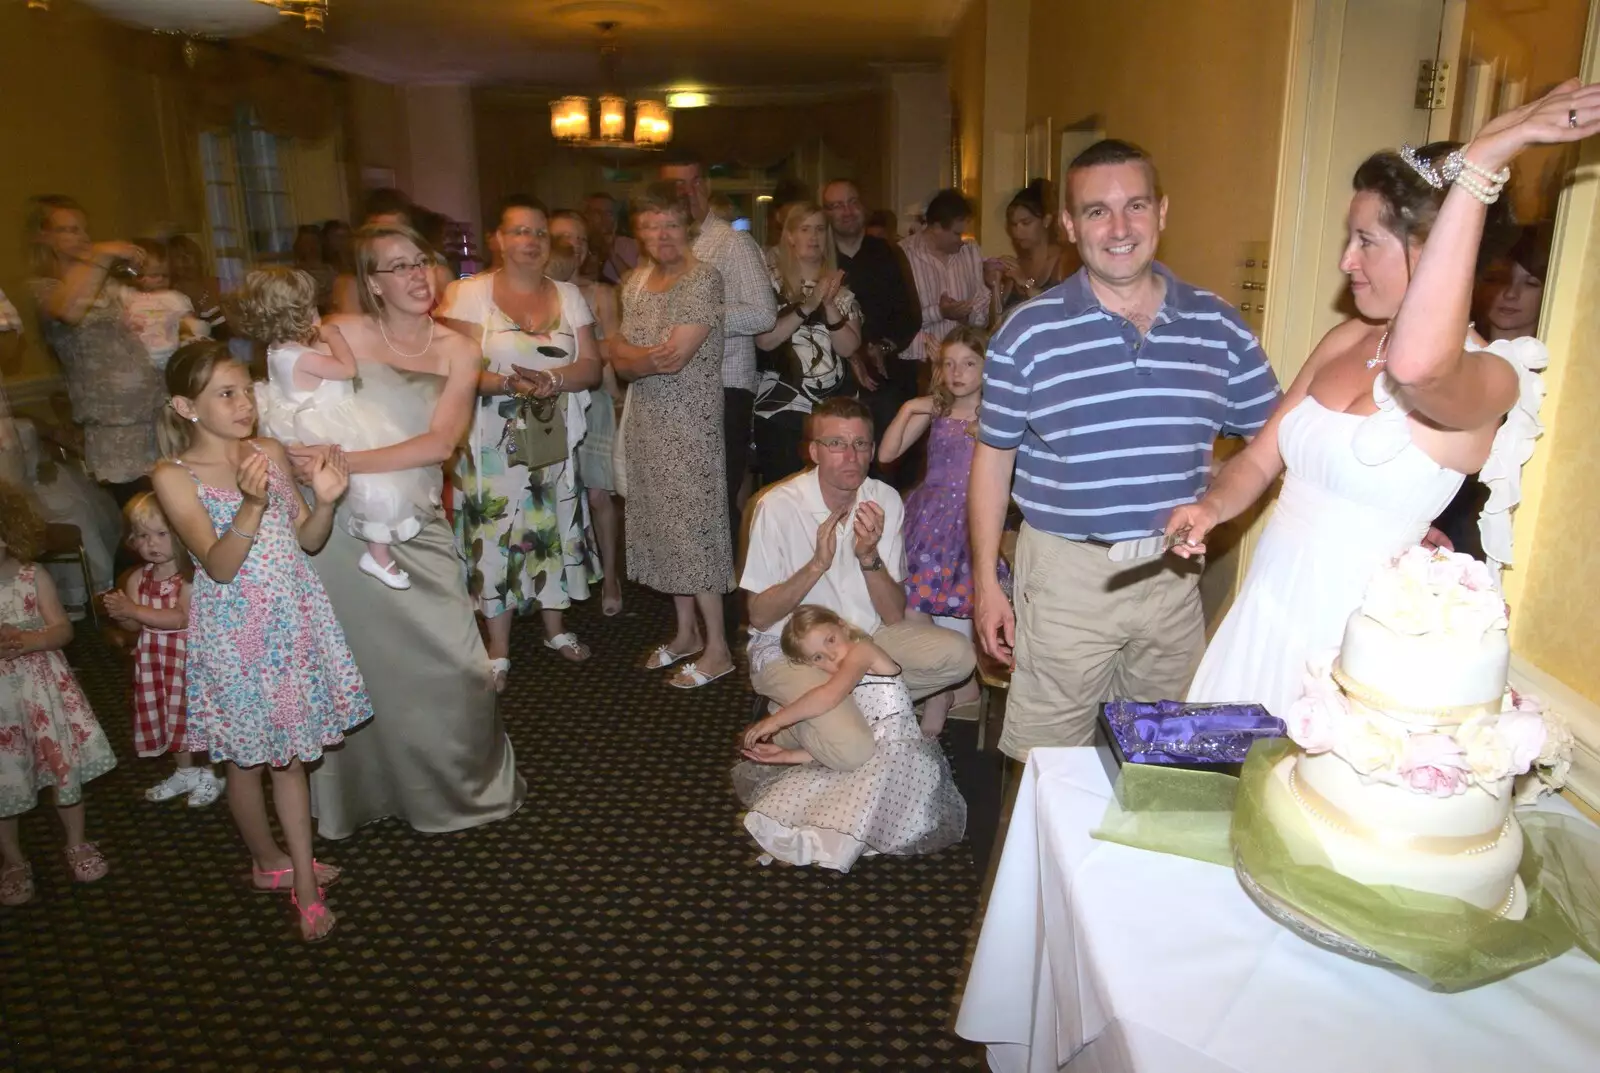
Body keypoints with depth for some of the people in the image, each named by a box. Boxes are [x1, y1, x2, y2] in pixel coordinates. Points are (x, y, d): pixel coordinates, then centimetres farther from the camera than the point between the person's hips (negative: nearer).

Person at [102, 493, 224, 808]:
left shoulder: (191, 575, -19)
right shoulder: (138, 578, 2)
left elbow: (180, 618, -26)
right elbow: (135, 626, 4)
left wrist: (133, 609, -24)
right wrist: (120, 613, -18)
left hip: (187, 654, -7)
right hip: (153, 656, 7)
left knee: (193, 711, 1)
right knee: (163, 711, 18)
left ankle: (209, 775, 20)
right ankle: (185, 772, 37)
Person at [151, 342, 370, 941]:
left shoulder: (271, 454, -1)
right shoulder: (174, 477, -12)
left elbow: (308, 541, 4)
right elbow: (219, 565, -20)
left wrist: (326, 500, -16)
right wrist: (251, 504, -35)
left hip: (293, 622, 4)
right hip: (234, 633, -3)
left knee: (290, 753, 13)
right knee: (247, 759, 14)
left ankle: (304, 881, 24)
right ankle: (269, 861, 37)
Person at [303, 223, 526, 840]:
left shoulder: (459, 353, 5)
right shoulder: (342, 336, 0)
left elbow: (441, 442, -8)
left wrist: (347, 462, -17)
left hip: (419, 528, 2)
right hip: (345, 524, -2)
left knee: (457, 666, -1)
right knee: (365, 668, 8)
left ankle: (460, 786, 26)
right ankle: (368, 794, 32)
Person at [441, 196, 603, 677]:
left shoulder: (568, 296, 6)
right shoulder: (470, 293, -4)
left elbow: (591, 368, 0)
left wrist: (552, 380, -19)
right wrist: (509, 384, -27)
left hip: (554, 440, 3)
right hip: (494, 442, -3)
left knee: (554, 529, 11)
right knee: (495, 536, 1)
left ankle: (556, 627, 31)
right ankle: (498, 648, 14)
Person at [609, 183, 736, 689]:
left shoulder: (703, 278, -13)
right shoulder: (635, 281, 11)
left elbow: (675, 358, -20)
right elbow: (621, 361, 9)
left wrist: (626, 354, -3)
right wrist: (648, 356, -12)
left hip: (689, 424, -7)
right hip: (646, 423, 8)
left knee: (694, 526, -3)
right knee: (664, 524, 13)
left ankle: (717, 648, 8)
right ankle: (686, 632, 27)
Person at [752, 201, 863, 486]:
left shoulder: (838, 286, 10)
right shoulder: (771, 281, 1)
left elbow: (849, 347, -1)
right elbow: (764, 340, -12)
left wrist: (829, 305, -14)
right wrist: (807, 306, -18)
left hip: (833, 409, 3)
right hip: (780, 409, -3)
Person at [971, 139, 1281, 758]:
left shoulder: (1219, 328, 2)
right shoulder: (1028, 334, -5)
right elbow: (993, 457, -1)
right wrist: (985, 582, -2)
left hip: (1175, 573, 3)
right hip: (1065, 573, -3)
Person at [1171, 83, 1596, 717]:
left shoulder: (1489, 376, -14)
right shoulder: (1345, 341, 7)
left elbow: (1416, 365, -40)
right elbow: (1261, 458, 12)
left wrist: (1481, 161, -37)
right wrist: (1212, 507, -10)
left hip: (1344, 640, -6)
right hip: (1263, 614, 6)